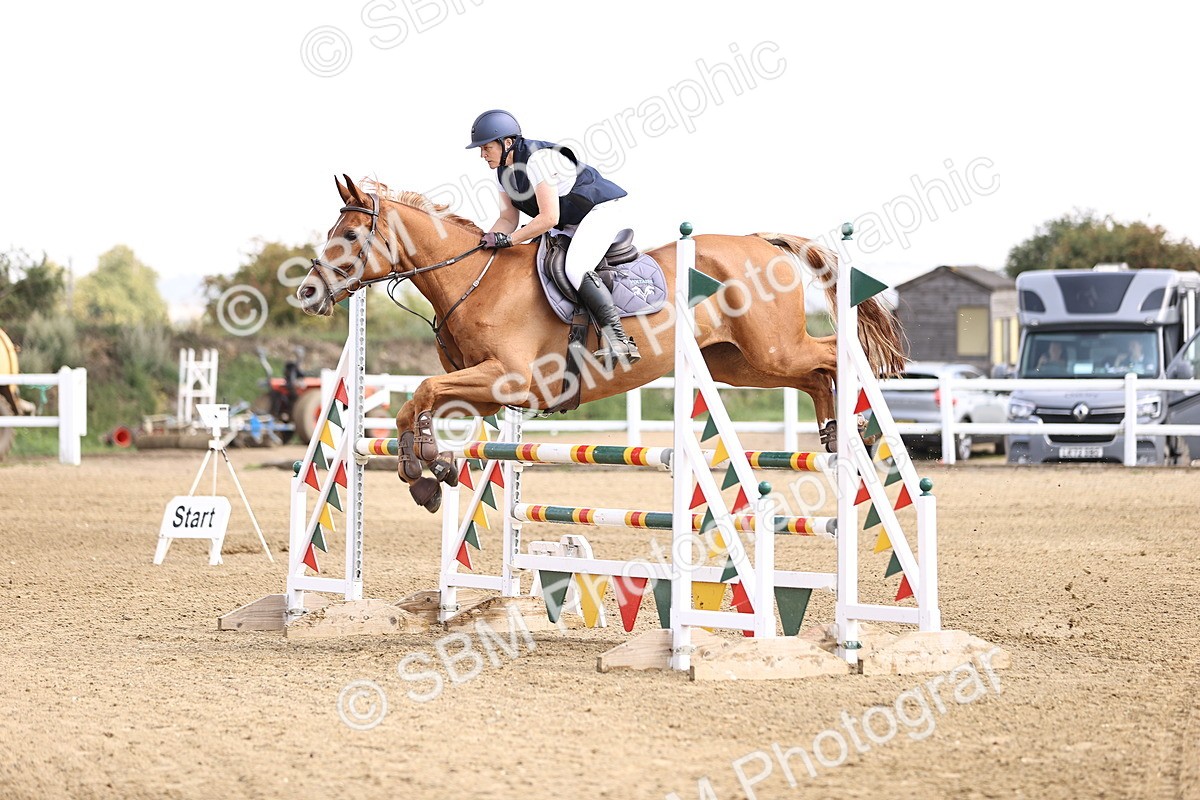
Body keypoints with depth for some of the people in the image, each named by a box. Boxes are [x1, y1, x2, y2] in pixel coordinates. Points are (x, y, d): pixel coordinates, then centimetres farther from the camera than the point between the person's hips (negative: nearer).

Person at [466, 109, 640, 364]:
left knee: (575, 269, -31)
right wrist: (487, 242, -12)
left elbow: (549, 218, -30)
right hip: (567, 226, 10)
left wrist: (508, 239, -28)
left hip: (598, 212, -10)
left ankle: (621, 341, -34)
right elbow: (508, 219, 6)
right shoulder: (503, 170, 2)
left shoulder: (537, 159, -27)